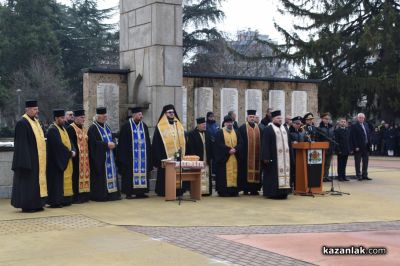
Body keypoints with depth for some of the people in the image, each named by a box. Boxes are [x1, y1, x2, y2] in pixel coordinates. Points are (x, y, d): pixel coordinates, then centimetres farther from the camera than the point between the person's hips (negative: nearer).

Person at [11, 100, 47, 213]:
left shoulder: (35, 121, 14)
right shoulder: (22, 123, -12)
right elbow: (21, 144, -17)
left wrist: (42, 158, 16)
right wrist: (25, 162, -21)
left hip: (38, 159, 9)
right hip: (28, 159, -9)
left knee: (37, 181, 11)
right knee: (28, 182, -3)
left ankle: (36, 204, 18)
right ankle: (27, 206, 4)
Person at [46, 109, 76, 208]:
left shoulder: (62, 129, 16)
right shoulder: (52, 130, -13)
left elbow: (69, 141, 14)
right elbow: (59, 145, -20)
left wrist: (73, 151, -4)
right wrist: (69, 153, -14)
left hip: (66, 160, 9)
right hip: (57, 160, -9)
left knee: (66, 179, 9)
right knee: (57, 180, -7)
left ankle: (64, 200, 14)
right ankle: (55, 201, -3)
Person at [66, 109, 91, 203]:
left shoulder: (84, 129, 18)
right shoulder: (71, 128, -7)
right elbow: (70, 143, -14)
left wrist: (87, 154, 12)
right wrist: (75, 153, -21)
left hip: (85, 157, 8)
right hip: (77, 157, -8)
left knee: (85, 174, 9)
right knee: (77, 176, -6)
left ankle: (84, 195, 15)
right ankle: (76, 197, -2)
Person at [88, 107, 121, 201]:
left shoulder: (107, 127, 15)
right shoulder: (93, 128, -9)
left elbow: (112, 138, 18)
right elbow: (94, 143, -17)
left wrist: (113, 144, -5)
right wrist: (107, 144, -19)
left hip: (109, 156, 8)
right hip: (99, 157, -7)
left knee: (111, 173, 7)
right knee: (101, 176, -6)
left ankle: (112, 193, 12)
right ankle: (100, 195, 0)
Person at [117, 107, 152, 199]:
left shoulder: (144, 126, 11)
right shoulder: (126, 126, -4)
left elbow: (148, 142, 15)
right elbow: (122, 143, -6)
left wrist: (149, 153, 9)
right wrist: (124, 156, -11)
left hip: (143, 154, 5)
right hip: (131, 156, -5)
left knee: (142, 172, 5)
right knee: (130, 174, -2)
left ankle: (140, 191, 11)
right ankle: (129, 192, 4)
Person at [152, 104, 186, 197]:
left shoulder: (179, 126, 14)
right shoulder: (160, 127, -1)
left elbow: (183, 141, 15)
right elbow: (156, 143, -4)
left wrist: (183, 153, 7)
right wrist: (159, 158, -10)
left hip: (178, 156, 4)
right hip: (165, 156, -4)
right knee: (165, 175, -2)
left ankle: (178, 191, 10)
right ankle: (163, 192, 7)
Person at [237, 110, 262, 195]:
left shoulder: (258, 128, 13)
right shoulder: (242, 127, 0)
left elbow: (261, 141, 13)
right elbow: (240, 142, -4)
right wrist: (242, 153, -11)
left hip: (256, 154, 4)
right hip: (246, 154, -4)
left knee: (256, 170, 5)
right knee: (246, 171, -2)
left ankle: (254, 189, 11)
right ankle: (245, 189, 3)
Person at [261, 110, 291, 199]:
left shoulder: (284, 129, 17)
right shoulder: (268, 129, -4)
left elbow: (288, 143, 20)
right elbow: (265, 144, -10)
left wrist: (290, 155, 15)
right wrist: (266, 157, -16)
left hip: (285, 156, 7)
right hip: (273, 157, -7)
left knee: (284, 173, 5)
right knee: (273, 175, -6)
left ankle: (283, 192, 10)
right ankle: (272, 193, -2)